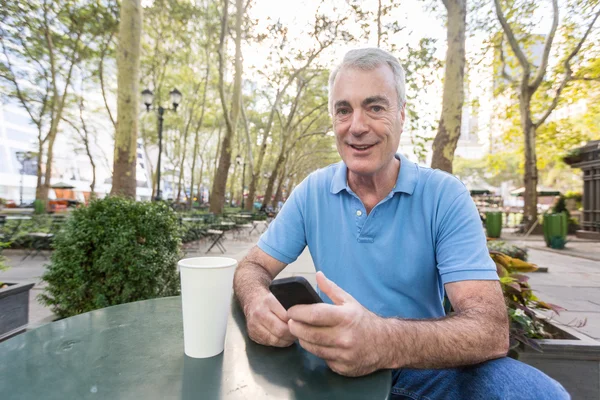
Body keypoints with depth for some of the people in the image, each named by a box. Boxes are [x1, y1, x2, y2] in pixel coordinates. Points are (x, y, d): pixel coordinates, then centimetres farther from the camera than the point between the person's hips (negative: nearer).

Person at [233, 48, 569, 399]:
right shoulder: (312, 192, -5)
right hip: (335, 363, 2)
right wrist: (256, 301, -27)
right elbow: (254, 266, -2)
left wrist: (388, 341, -40)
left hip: (423, 367, -1)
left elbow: (490, 329, -20)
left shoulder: (445, 196, -12)